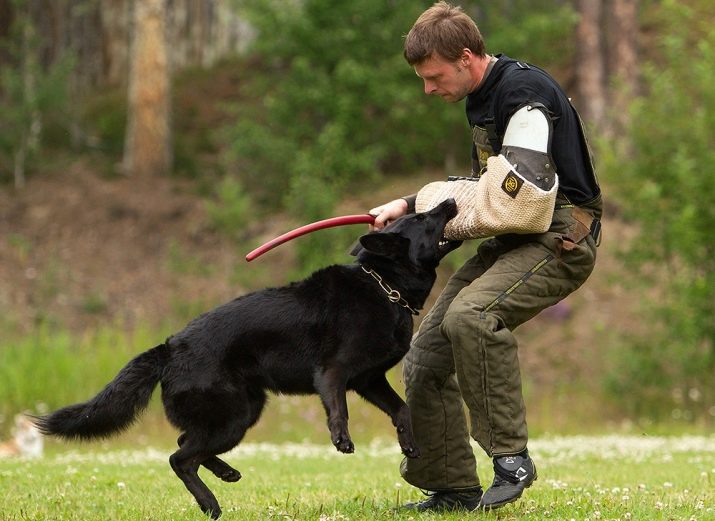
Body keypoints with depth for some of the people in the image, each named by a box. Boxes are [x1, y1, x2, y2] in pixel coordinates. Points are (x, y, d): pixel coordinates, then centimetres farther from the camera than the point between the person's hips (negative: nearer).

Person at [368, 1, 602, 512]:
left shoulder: (524, 89, -16)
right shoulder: (483, 98, 15)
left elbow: (525, 188, -25)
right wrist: (409, 207, 12)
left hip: (560, 240, -10)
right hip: (512, 242, 10)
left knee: (470, 315, -35)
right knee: (425, 357, 3)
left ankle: (511, 458, -25)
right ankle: (453, 488, 13)